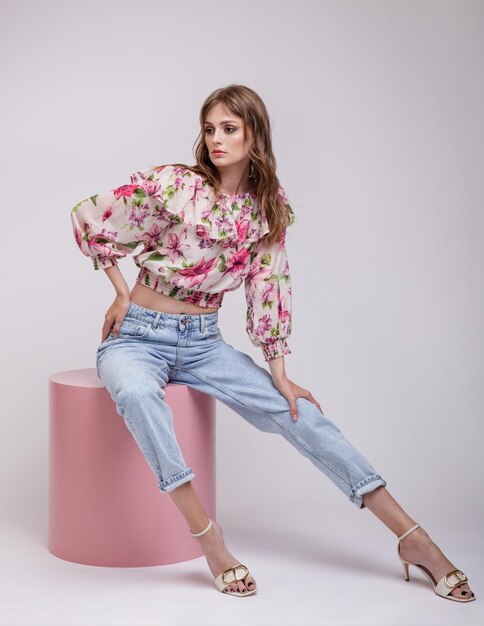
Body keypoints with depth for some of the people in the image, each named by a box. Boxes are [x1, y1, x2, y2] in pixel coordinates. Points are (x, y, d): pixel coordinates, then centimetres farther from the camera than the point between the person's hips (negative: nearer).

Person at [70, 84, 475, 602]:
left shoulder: (270, 208, 2)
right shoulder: (173, 185, -11)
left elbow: (269, 289, 3)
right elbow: (89, 220, -3)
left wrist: (279, 374, -2)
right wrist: (122, 294, 1)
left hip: (203, 341, 3)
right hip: (138, 336, -3)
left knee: (294, 411, -12)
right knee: (138, 392, -40)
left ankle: (412, 538, -11)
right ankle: (208, 538, -34)